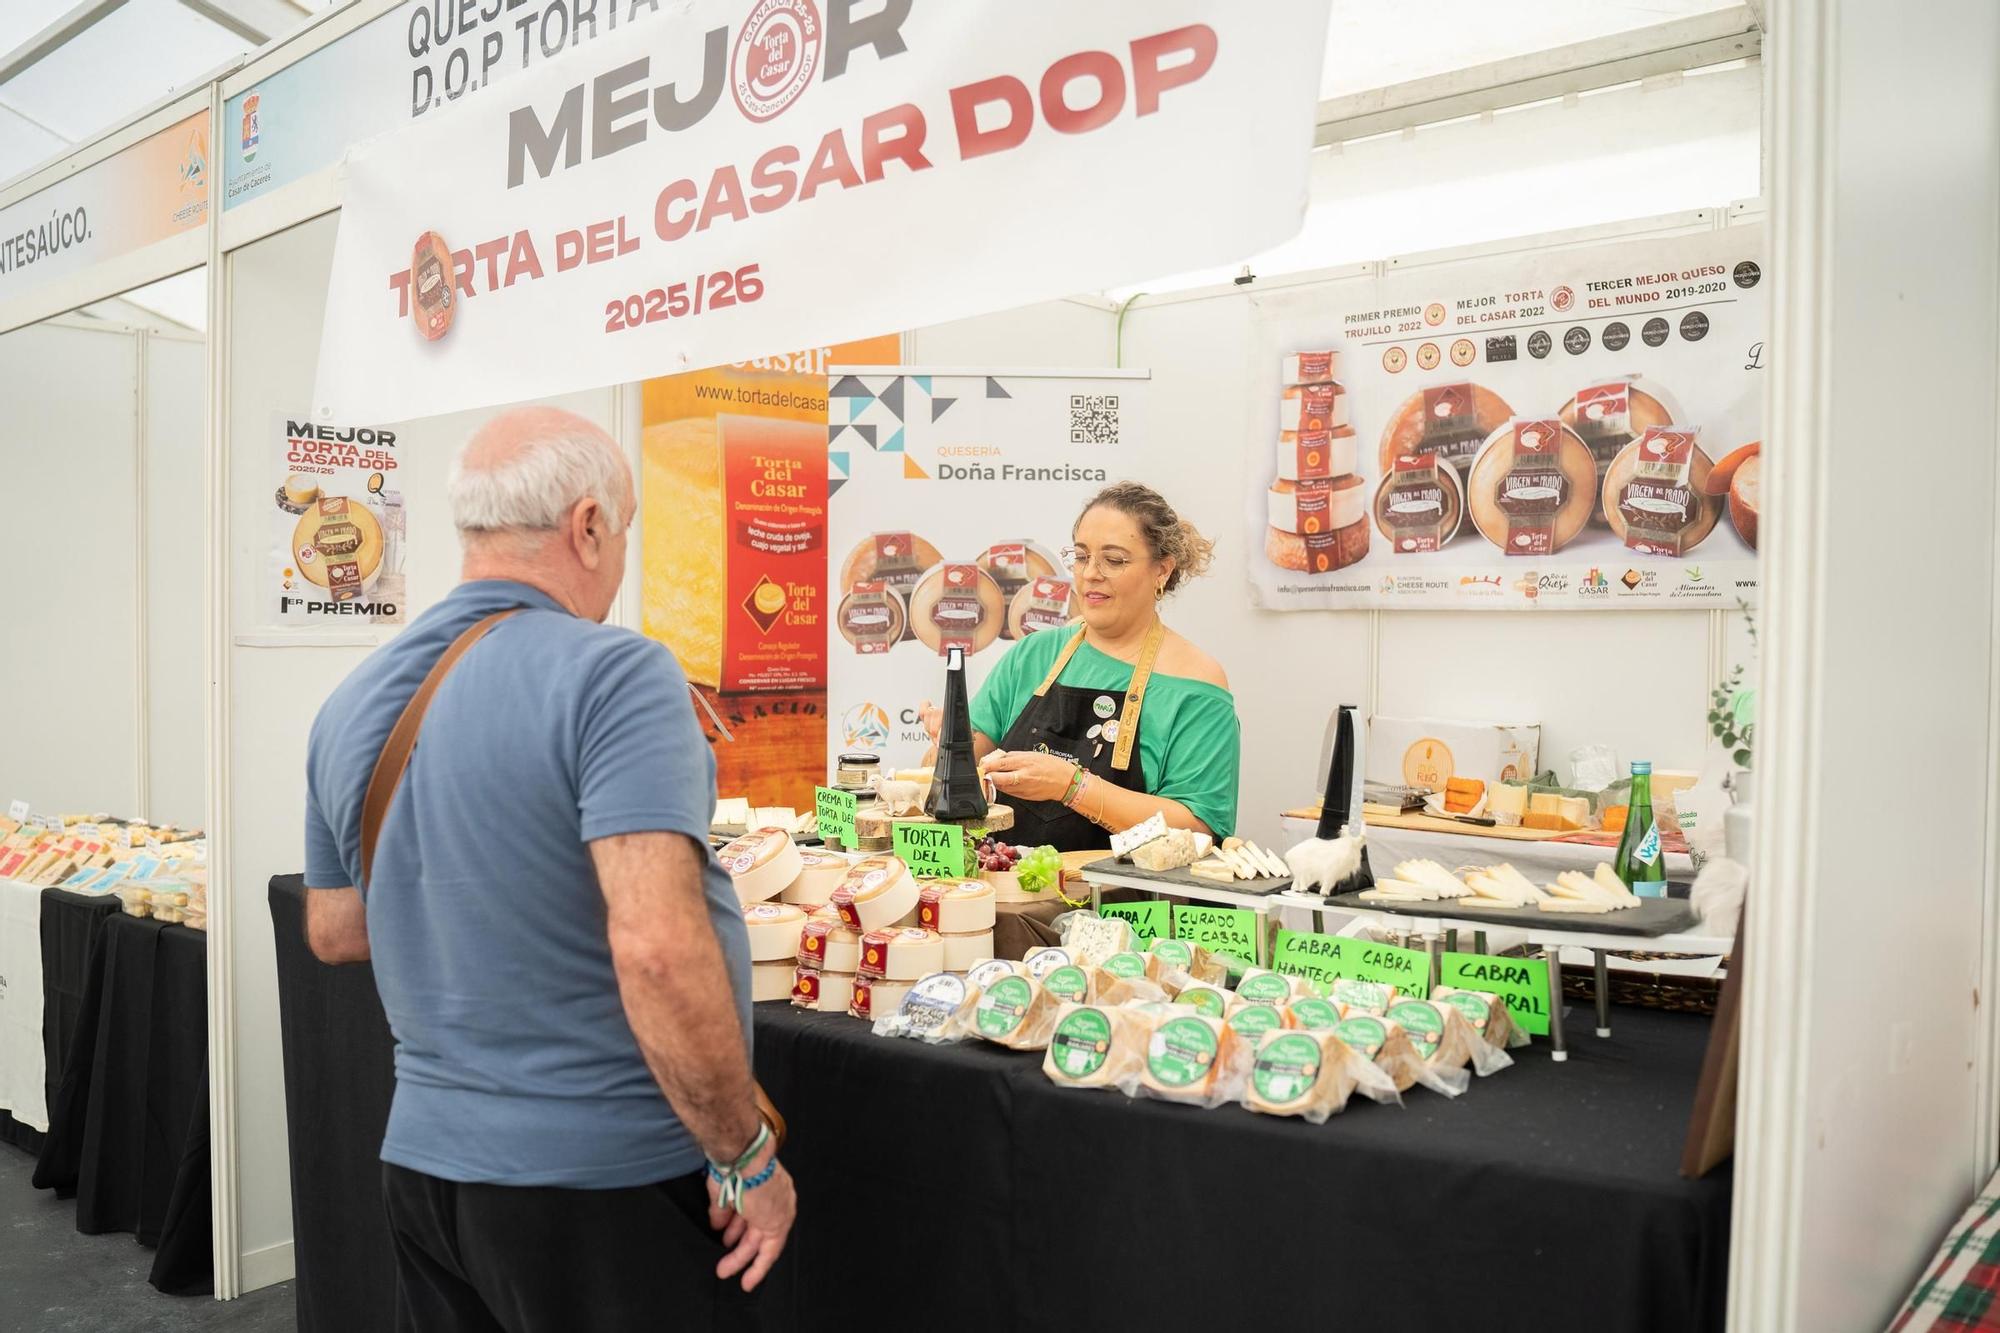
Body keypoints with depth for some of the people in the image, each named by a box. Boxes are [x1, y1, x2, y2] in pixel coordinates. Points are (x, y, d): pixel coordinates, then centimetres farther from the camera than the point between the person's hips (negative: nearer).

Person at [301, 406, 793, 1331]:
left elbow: (332, 930, 15)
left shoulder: (353, 704, 4)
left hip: (423, 1154, 7)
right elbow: (657, 948, -28)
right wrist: (748, 1158, -18)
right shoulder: (613, 676, -19)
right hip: (602, 1182, -7)